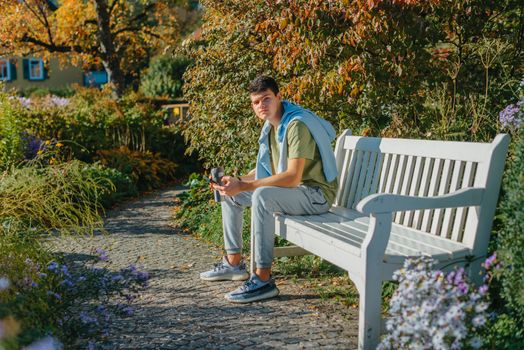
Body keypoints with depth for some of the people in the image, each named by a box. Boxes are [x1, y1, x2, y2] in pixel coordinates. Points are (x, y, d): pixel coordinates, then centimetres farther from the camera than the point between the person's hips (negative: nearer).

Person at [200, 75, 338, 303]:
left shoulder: (296, 125, -22)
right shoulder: (271, 126, 8)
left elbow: (293, 177, -31)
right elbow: (266, 168, 17)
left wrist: (244, 186, -30)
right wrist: (238, 180, -1)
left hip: (316, 194, -10)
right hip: (292, 190, 10)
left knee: (262, 195, -37)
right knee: (230, 195, 11)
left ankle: (263, 279, -33)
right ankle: (234, 263, 17)